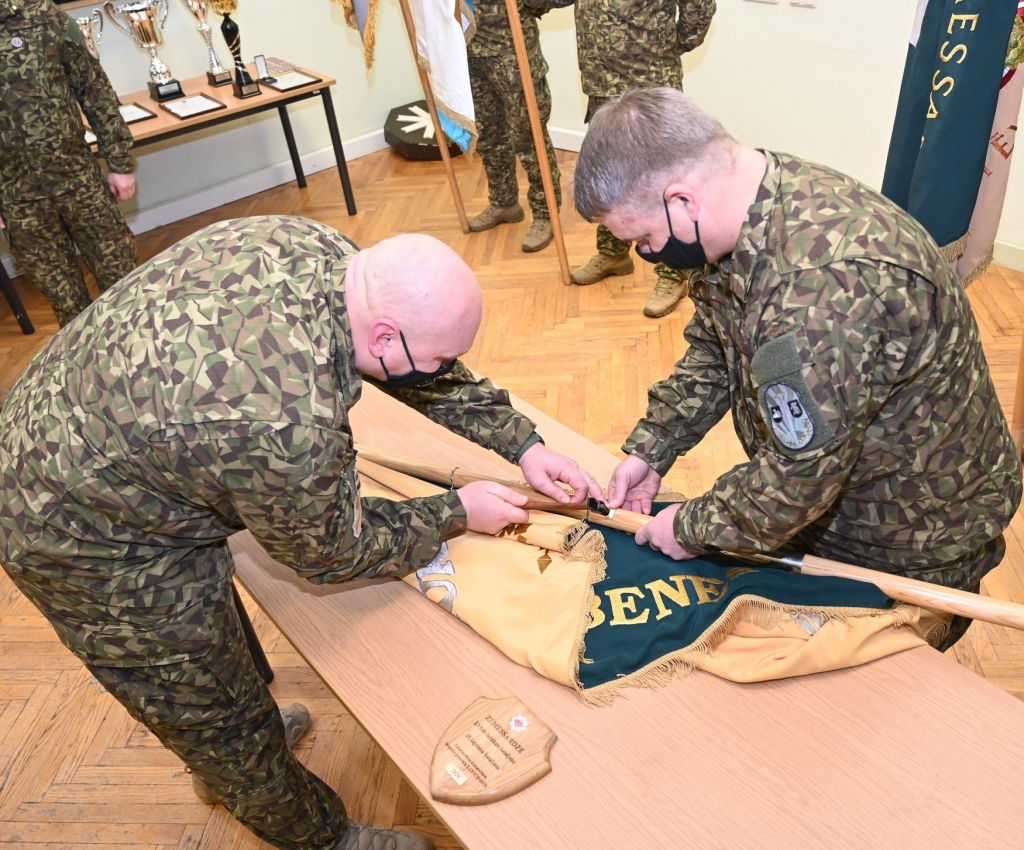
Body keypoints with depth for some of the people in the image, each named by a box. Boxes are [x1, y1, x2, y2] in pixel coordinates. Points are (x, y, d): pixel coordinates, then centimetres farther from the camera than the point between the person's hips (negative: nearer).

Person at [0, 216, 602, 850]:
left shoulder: (314, 247, -16)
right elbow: (334, 551, -17)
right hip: (86, 541, -9)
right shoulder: (286, 424, -39)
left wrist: (523, 443, -1)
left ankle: (226, 760, 60)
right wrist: (458, 513, -6)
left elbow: (427, 371, 0)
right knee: (219, 720, 13)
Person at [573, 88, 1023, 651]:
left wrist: (692, 528, -17)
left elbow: (797, 481, -33)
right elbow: (711, 353, 4)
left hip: (911, 544, -7)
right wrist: (649, 450, -2)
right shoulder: (747, 206, -10)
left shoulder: (822, 289, -42)